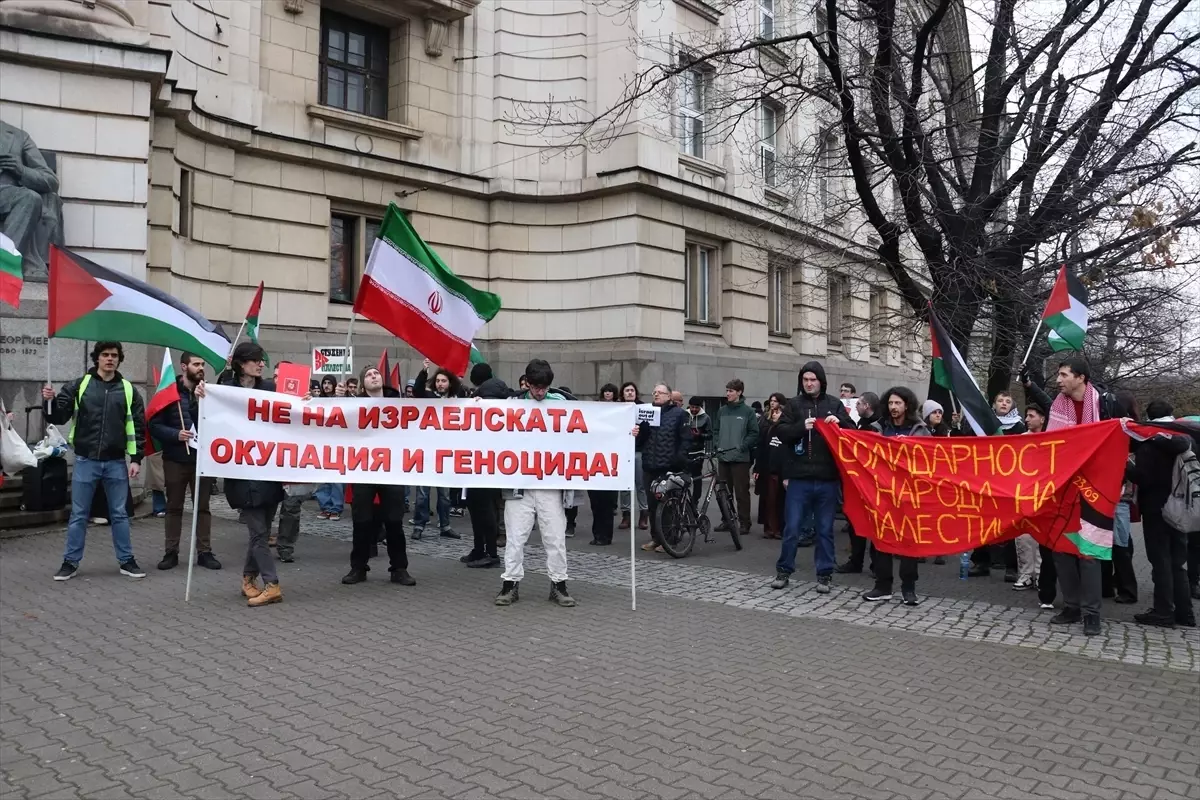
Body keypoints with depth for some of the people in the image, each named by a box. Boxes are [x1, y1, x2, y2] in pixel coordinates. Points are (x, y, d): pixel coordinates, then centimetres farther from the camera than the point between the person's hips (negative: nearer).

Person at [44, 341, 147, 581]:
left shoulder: (128, 390, 4)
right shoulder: (79, 386, 1)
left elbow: (138, 426, 4)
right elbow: (58, 417, 0)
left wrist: (136, 458, -1)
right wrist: (50, 401, -20)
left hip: (116, 463, 1)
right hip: (85, 461, -1)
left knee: (119, 514, 8)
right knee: (78, 515, 7)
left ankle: (126, 561, 17)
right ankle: (70, 562, 18)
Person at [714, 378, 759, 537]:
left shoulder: (747, 412, -4)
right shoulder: (722, 411, 10)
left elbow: (754, 433, -6)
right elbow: (715, 430, 16)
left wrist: (741, 447, -13)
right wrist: (718, 445, 2)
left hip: (740, 458, -5)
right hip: (723, 457, 5)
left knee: (742, 492, -1)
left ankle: (744, 523, 5)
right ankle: (726, 520, 20)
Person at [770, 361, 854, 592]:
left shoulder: (835, 404, 6)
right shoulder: (793, 404, 4)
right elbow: (781, 432, -5)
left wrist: (839, 422, -15)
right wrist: (801, 426, -22)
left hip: (827, 479, 1)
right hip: (799, 478, -1)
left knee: (825, 530, 9)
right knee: (791, 528, 5)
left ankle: (825, 575, 18)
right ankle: (784, 570, 19)